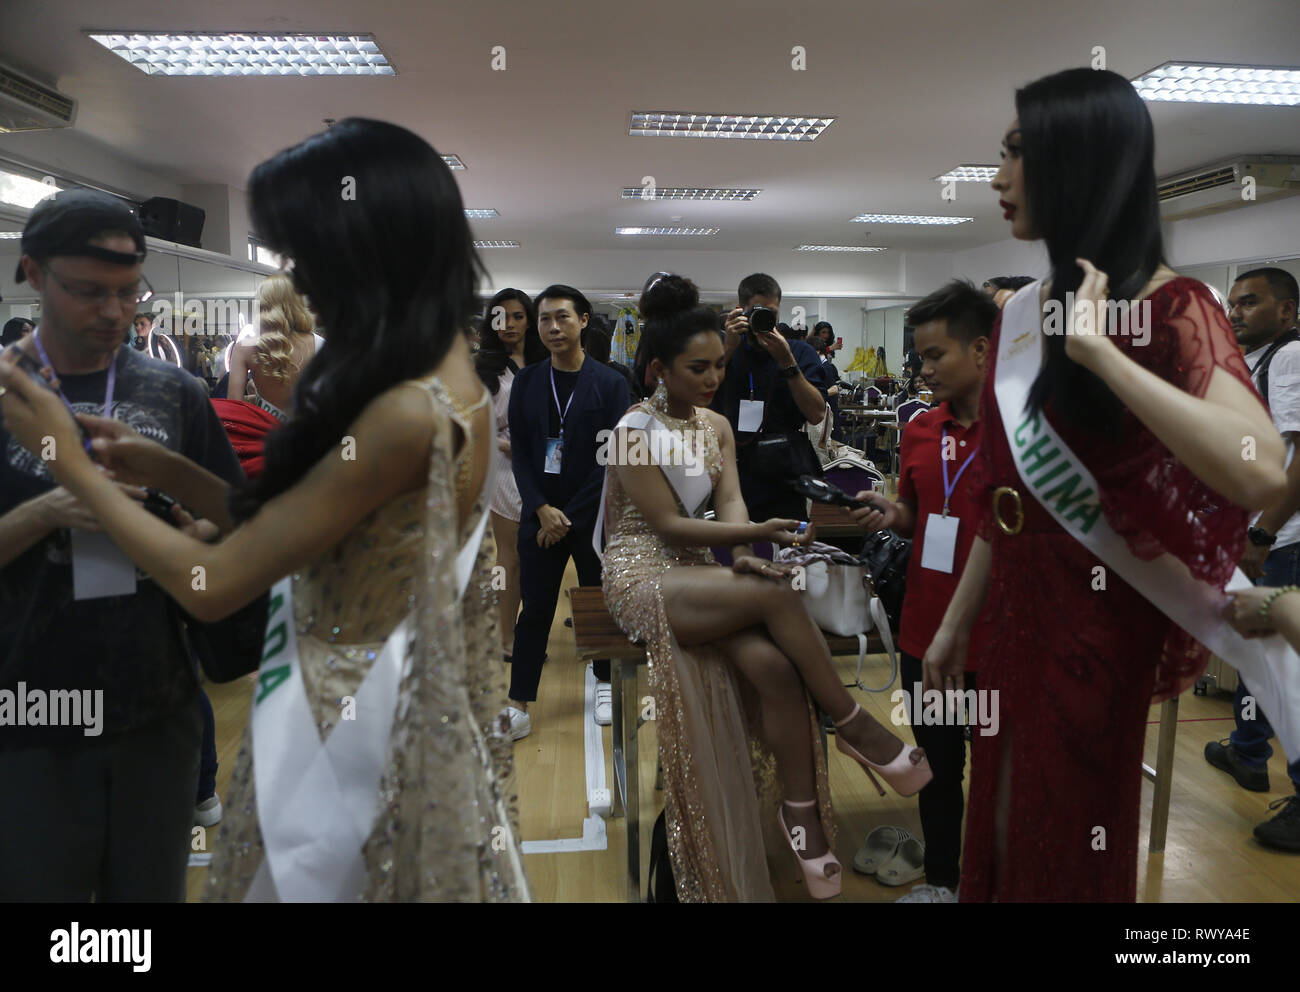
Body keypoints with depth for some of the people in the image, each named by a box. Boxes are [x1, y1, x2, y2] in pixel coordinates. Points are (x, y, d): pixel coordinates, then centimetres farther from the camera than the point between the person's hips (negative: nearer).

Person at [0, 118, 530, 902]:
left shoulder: (409, 414, -28)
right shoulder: (438, 369, 2)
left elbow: (214, 584, -20)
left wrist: (71, 462, -9)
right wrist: (164, 467, 4)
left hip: (354, 728, -8)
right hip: (364, 703, 9)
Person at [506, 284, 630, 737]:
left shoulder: (610, 383, -2)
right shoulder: (527, 381, 6)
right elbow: (519, 451, 3)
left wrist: (569, 515, -11)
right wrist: (543, 509, -10)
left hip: (593, 514, -1)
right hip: (540, 513, 2)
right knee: (535, 609, 2)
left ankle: (605, 683, 32)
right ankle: (518, 707, 9)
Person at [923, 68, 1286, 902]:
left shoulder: (1170, 308, -13)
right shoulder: (1024, 312, 5)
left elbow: (1259, 473, -32)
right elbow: (1006, 492, 10)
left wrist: (1098, 351, -30)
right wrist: (957, 622, 13)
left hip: (1100, 623, -6)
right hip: (1018, 614, 6)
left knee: (1067, 846, 11)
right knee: (1003, 828, 19)